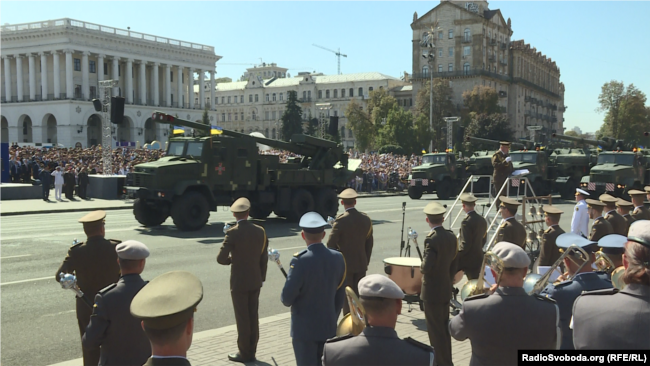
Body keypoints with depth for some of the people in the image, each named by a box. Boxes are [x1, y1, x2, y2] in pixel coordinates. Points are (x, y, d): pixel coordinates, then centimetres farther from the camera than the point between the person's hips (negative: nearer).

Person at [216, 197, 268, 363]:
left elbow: (221, 259, -18)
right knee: (253, 316, 13)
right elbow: (264, 258, 4)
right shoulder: (260, 231, -1)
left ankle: (244, 353, 13)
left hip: (239, 282, -5)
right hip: (255, 281, 5)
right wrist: (262, 278, 14)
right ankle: (251, 351, 23)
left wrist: (232, 259, 3)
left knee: (242, 318, 4)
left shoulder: (233, 233, -16)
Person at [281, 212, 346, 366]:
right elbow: (340, 296, 5)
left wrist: (287, 300, 5)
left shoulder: (300, 260, -20)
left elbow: (287, 297, -18)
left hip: (304, 328, -5)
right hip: (329, 326, 5)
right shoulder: (338, 258, -3)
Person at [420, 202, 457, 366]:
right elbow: (453, 263, 10)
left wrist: (421, 267, -6)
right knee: (444, 328, 20)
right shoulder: (451, 236, 2)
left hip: (432, 291, -8)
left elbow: (426, 268, -27)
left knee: (435, 331, 2)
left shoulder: (431, 238, -22)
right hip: (446, 289, 8)